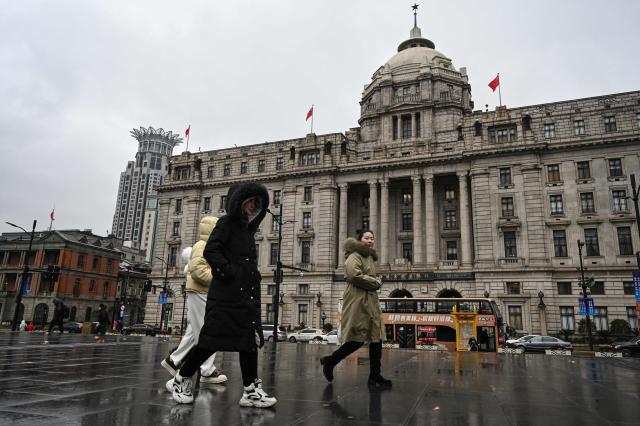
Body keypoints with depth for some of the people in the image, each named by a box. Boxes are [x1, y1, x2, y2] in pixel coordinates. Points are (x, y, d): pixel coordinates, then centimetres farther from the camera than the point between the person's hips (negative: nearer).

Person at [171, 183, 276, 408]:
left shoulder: (248, 230, 21)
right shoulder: (226, 223, -1)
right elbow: (210, 251, -13)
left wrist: (253, 278, 10)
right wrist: (229, 273, -17)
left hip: (248, 294, 8)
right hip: (226, 293, -8)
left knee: (251, 338, 2)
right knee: (213, 338, -4)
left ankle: (251, 389, 4)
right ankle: (182, 377, 16)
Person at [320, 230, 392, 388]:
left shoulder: (370, 257, 21)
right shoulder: (355, 256, -8)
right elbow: (354, 275, -24)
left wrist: (376, 281, 10)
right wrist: (375, 282, -13)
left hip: (370, 301, 10)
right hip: (357, 300, -9)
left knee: (376, 337, 5)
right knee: (358, 338, -7)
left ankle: (374, 376, 11)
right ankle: (329, 361, 12)